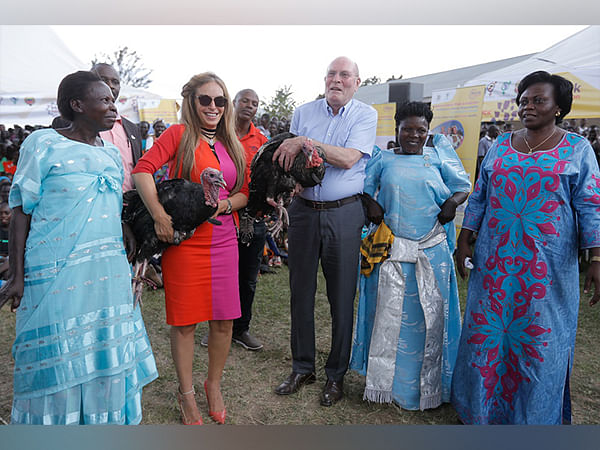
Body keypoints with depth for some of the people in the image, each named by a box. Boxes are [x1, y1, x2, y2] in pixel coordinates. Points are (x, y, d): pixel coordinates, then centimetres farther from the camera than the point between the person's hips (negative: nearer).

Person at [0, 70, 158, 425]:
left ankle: (104, 420, 31)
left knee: (107, 357, 12)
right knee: (58, 359, 6)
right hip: (56, 274, -5)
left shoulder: (112, 153, 11)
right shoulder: (44, 144, -4)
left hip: (109, 273, 5)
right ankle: (53, 423, 28)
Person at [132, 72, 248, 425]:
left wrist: (225, 203, -7)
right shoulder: (180, 134, -1)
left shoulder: (232, 144, 14)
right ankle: (186, 393, 25)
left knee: (223, 319, 8)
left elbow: (245, 193, 13)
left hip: (223, 240, 4)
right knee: (185, 320, 5)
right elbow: (143, 170, -12)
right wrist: (159, 214, -20)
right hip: (185, 240, -4)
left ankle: (214, 386, 31)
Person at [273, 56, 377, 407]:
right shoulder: (303, 113, 10)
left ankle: (337, 374, 22)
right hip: (304, 210, 3)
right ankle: (303, 368, 26)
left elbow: (349, 158, -15)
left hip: (344, 214, -3)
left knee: (342, 297, 4)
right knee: (301, 292, 8)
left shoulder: (366, 115, 0)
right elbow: (287, 159, 12)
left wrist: (304, 142, -17)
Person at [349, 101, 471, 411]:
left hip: (431, 250, 1)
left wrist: (452, 203, -7)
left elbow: (463, 186, 12)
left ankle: (429, 386, 23)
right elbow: (363, 192, 8)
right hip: (391, 249, -1)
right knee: (388, 313, 3)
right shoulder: (383, 159, 9)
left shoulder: (438, 157, 10)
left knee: (430, 314, 6)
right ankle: (383, 382, 19)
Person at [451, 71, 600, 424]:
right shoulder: (501, 146, 9)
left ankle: (535, 416, 28)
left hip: (548, 267, -2)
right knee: (487, 331, 9)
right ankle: (483, 407, 29)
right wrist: (465, 240, 6)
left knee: (540, 340, 6)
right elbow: (479, 196, 11)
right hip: (495, 260, 3)